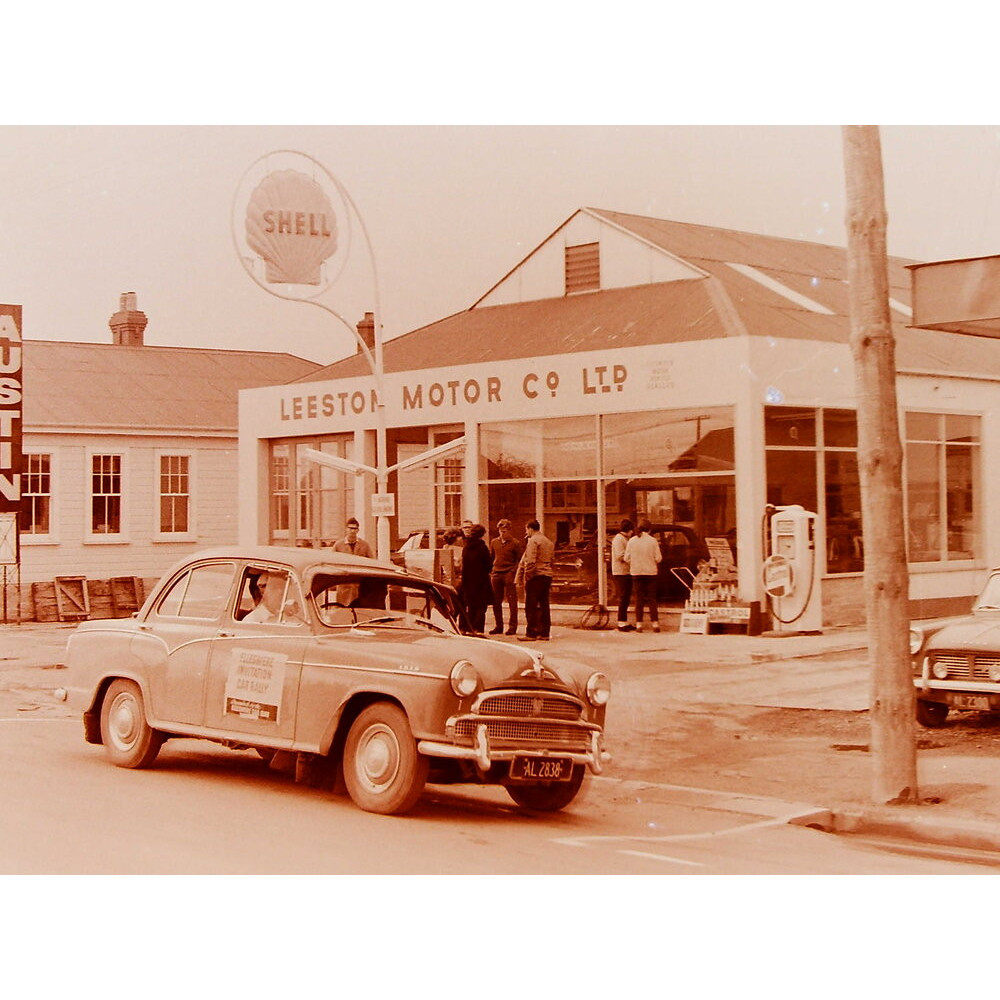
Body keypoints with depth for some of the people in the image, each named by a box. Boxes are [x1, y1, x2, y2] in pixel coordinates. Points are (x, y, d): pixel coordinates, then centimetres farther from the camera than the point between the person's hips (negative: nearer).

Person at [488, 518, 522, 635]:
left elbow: (521, 559, 0)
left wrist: (514, 572, -9)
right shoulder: (494, 542, 13)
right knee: (496, 601, 6)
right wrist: (490, 572, 11)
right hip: (496, 574, 5)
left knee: (512, 601, -4)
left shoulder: (515, 543, -1)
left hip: (509, 574, -5)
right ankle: (498, 626, 14)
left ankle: (512, 626, 0)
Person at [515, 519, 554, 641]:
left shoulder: (533, 541, -8)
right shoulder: (549, 542, 19)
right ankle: (544, 633, 10)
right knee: (544, 605, 10)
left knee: (531, 606, -5)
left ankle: (531, 633, -6)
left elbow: (530, 561, -16)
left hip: (535, 576, -8)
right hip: (547, 576, 8)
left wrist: (526, 577, -13)